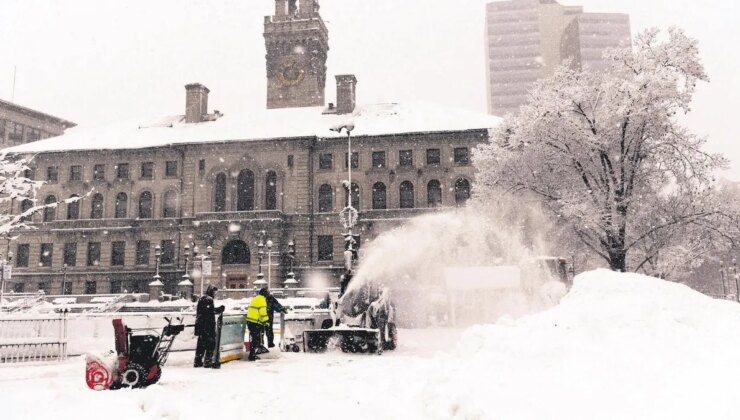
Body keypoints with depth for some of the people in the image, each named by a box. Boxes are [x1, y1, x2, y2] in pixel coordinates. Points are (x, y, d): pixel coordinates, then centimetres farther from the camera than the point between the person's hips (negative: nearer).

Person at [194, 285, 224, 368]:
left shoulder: (202, 299, 19)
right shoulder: (209, 299, -12)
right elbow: (209, 311, -22)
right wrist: (218, 310, -17)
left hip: (200, 325, 10)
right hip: (208, 325, -10)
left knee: (201, 343, 14)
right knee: (211, 343, -5)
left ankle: (198, 361, 17)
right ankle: (208, 361, -6)